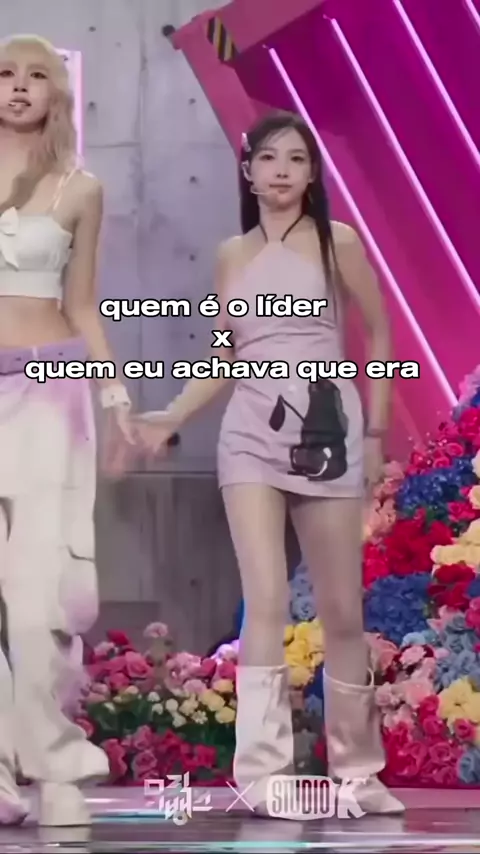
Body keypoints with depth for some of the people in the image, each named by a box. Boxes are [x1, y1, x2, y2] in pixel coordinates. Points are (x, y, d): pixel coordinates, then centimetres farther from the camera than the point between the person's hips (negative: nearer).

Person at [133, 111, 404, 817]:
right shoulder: (232, 256, 11)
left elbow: (379, 332, 6)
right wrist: (170, 417, 5)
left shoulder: (336, 242, 3)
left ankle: (358, 771, 19)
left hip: (327, 430, -1)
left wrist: (376, 430, 2)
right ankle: (261, 775, -14)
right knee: (266, 603, -12)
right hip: (251, 434, 2)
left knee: (342, 611, 4)